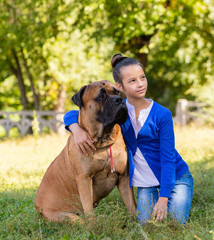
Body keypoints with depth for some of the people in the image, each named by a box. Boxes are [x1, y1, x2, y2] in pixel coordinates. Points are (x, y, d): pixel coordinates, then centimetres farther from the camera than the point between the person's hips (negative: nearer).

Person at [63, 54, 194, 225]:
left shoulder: (162, 115, -14)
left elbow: (168, 158, -14)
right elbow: (72, 115, -2)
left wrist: (163, 198, -21)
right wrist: (77, 130, -26)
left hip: (176, 179, -2)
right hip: (145, 185, 2)